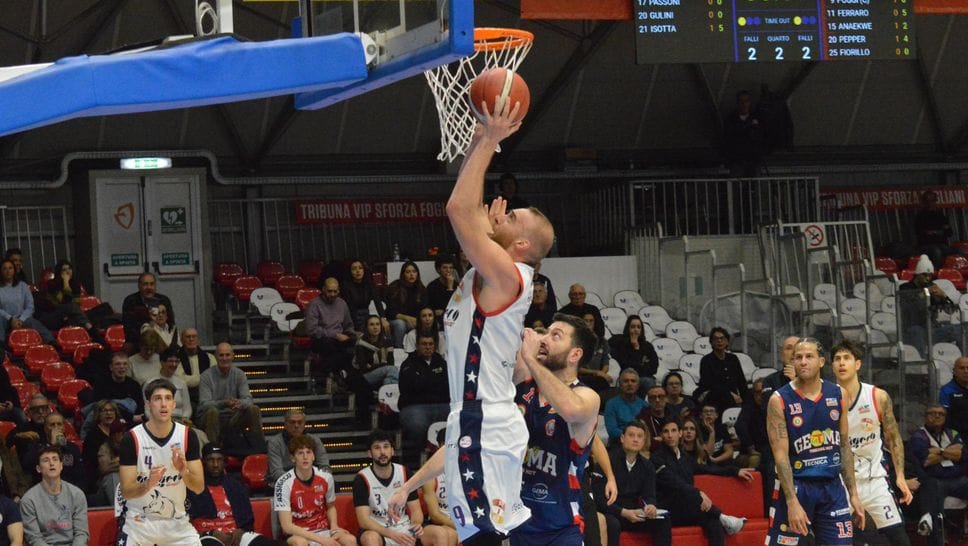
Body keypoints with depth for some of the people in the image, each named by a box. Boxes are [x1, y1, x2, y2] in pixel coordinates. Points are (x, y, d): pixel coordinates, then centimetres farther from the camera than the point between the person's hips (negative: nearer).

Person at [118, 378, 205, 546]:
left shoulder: (187, 436, -5)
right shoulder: (132, 439, -13)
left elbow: (199, 487, -6)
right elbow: (126, 491, -15)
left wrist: (184, 471, -28)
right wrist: (148, 484, -36)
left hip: (176, 521, 3)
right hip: (138, 522, -3)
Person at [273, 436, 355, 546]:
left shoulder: (326, 477, -2)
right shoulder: (284, 483, -15)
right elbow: (287, 526, -19)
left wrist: (334, 526, -2)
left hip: (323, 531, 4)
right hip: (297, 535, -4)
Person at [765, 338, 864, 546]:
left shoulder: (837, 394, 5)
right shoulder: (779, 400, -9)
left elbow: (845, 446, 12)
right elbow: (780, 455, -13)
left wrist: (853, 493, 8)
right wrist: (792, 501, -21)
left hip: (832, 487, 4)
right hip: (795, 485, -4)